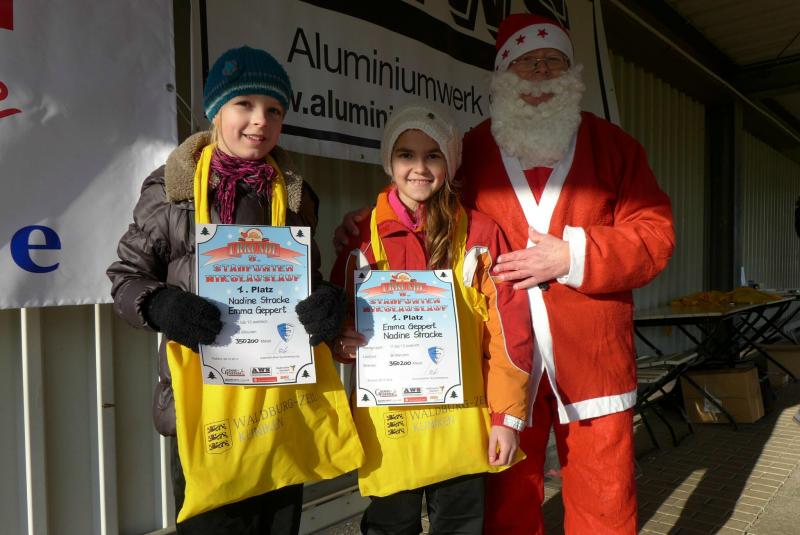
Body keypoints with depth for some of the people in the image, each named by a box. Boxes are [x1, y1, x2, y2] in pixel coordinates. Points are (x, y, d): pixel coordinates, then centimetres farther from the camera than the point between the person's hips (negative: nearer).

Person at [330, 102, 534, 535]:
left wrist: (508, 415, -4)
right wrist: (342, 343, -13)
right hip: (387, 419, 1)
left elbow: (507, 325, -4)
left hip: (461, 419, 0)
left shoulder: (479, 233, -4)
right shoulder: (364, 235, -1)